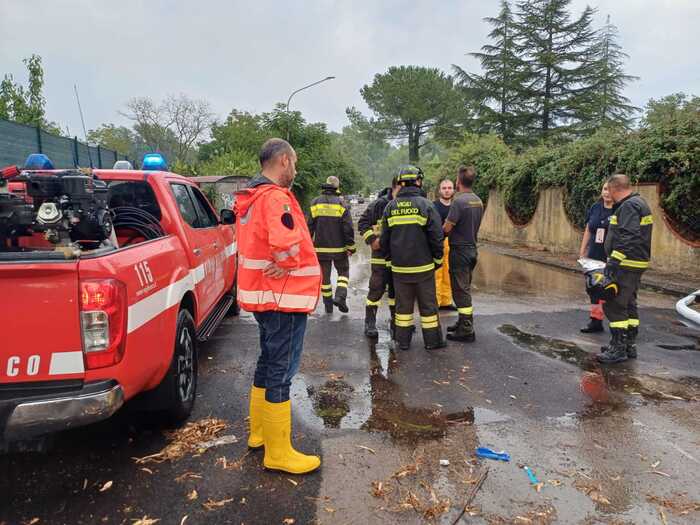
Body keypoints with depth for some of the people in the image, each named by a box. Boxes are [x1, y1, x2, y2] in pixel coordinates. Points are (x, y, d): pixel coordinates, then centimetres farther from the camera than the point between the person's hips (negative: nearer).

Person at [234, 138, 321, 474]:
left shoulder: (251, 198, 13)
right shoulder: (276, 197, -19)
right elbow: (286, 243, -35)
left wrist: (279, 264, 7)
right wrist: (288, 265, -16)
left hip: (263, 294, 10)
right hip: (283, 297, -10)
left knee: (268, 364, 21)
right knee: (281, 372, -1)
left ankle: (259, 433, 35)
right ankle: (278, 453, 11)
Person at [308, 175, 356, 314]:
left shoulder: (315, 203, 0)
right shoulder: (341, 204, -6)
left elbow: (309, 226, 1)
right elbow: (348, 227, -9)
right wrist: (351, 247, -1)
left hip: (321, 248, 2)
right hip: (339, 248, -2)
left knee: (324, 276, 12)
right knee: (343, 272, 15)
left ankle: (328, 305, 15)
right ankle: (340, 296, -5)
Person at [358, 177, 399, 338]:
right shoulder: (379, 204, -8)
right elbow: (362, 223, -4)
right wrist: (372, 239, -15)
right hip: (381, 254, -4)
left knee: (396, 291, 13)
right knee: (377, 289, -1)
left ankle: (395, 323, 26)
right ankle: (370, 323, 12)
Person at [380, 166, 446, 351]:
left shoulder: (391, 206, 3)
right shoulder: (426, 205, -8)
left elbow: (384, 238, 7)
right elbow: (436, 236, -8)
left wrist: (389, 258, 19)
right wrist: (438, 259, 5)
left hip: (399, 266, 3)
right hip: (423, 266, -3)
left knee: (403, 304, 12)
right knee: (427, 304, 8)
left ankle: (403, 340, 18)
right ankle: (432, 340, 17)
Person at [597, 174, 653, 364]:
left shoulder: (629, 206, -16)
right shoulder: (638, 203, 18)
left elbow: (628, 237, -26)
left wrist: (614, 261, -26)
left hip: (626, 264, -11)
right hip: (636, 263, 11)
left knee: (614, 305, -6)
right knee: (629, 304, 16)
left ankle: (618, 349, -1)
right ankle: (630, 345, 25)